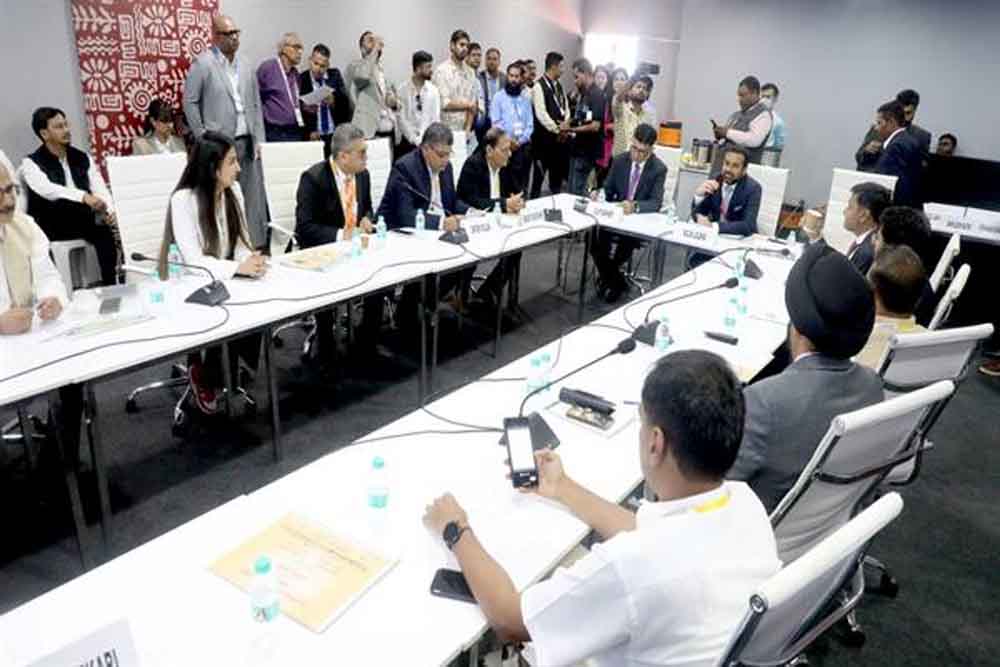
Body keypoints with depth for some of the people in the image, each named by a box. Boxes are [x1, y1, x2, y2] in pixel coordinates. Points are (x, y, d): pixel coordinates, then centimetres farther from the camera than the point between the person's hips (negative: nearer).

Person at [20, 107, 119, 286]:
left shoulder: (83, 158, 11)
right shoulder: (31, 163, -3)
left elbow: (100, 188, 1)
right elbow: (47, 189, -24)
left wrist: (110, 211, -22)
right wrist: (84, 197, -41)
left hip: (82, 220, 3)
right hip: (52, 226, -3)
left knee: (105, 231, -27)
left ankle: (110, 285, -26)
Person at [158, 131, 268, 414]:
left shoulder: (234, 190, 0)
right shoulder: (183, 200, -18)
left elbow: (240, 242, 1)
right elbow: (193, 262, -24)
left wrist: (251, 261, -21)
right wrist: (238, 267, -36)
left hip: (224, 281, 5)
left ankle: (216, 376, -2)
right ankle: (203, 375, -1)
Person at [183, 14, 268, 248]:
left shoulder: (244, 64, 13)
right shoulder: (203, 63, -4)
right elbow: (189, 102, -3)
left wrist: (258, 139, 8)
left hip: (247, 142, 5)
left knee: (255, 199, 6)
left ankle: (258, 246, 13)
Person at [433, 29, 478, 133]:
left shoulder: (470, 72, 10)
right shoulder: (442, 70, -5)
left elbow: (473, 103, 8)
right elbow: (444, 103, -13)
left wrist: (468, 129, -4)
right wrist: (467, 104, -2)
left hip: (464, 130, 5)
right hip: (446, 130, -4)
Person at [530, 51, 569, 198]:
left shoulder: (558, 85, 14)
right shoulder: (539, 86, -11)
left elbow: (566, 108, 14)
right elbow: (541, 114, -18)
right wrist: (557, 130, -15)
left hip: (560, 136, 7)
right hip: (544, 136, -7)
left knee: (557, 172, 13)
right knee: (540, 174, 0)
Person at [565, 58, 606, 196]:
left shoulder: (597, 95, -16)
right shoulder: (584, 94, 12)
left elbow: (595, 126, -23)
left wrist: (571, 129, -14)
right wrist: (568, 123, 2)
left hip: (587, 152, -9)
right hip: (578, 149, 9)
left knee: (576, 191, -5)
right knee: (572, 189, 13)